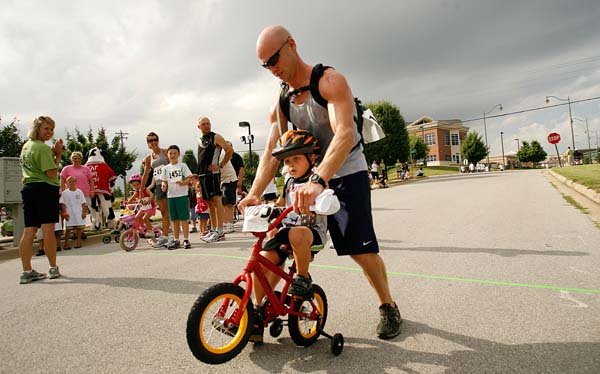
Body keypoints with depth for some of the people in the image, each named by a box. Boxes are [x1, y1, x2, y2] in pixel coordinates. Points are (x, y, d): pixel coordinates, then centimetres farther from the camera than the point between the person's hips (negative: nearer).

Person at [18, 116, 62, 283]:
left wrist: (53, 153, 14)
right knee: (48, 229, -5)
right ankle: (53, 268, 2)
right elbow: (52, 174, -14)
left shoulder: (26, 145, 18)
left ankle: (27, 271, 7)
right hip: (45, 189, -9)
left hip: (28, 189, 9)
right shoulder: (43, 148, -11)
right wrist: (58, 155, -6)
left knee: (29, 231, 6)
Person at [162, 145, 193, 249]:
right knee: (175, 219, 9)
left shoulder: (182, 165, 2)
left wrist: (183, 183, -22)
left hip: (182, 195, -3)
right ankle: (176, 240, 16)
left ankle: (186, 239, 4)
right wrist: (164, 186, -9)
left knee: (184, 218, -3)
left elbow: (189, 178, -2)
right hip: (171, 195, 4)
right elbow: (164, 181, 13)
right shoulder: (166, 168, 12)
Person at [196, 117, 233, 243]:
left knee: (216, 201, -9)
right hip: (202, 174, 8)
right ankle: (213, 230, 17)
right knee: (209, 202, 10)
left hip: (212, 173, -8)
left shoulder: (215, 137, -3)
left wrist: (220, 166, -12)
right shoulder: (199, 140, 18)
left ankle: (219, 232, -8)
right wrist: (199, 173, 18)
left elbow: (230, 150, -10)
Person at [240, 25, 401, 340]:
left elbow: (345, 134, -32)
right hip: (307, 179, 6)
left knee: (361, 250, -6)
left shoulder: (329, 81, -15)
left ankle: (389, 307, 19)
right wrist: (254, 193, -16)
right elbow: (271, 153, 0)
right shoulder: (281, 104, 5)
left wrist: (318, 181, -47)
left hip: (345, 174, -5)